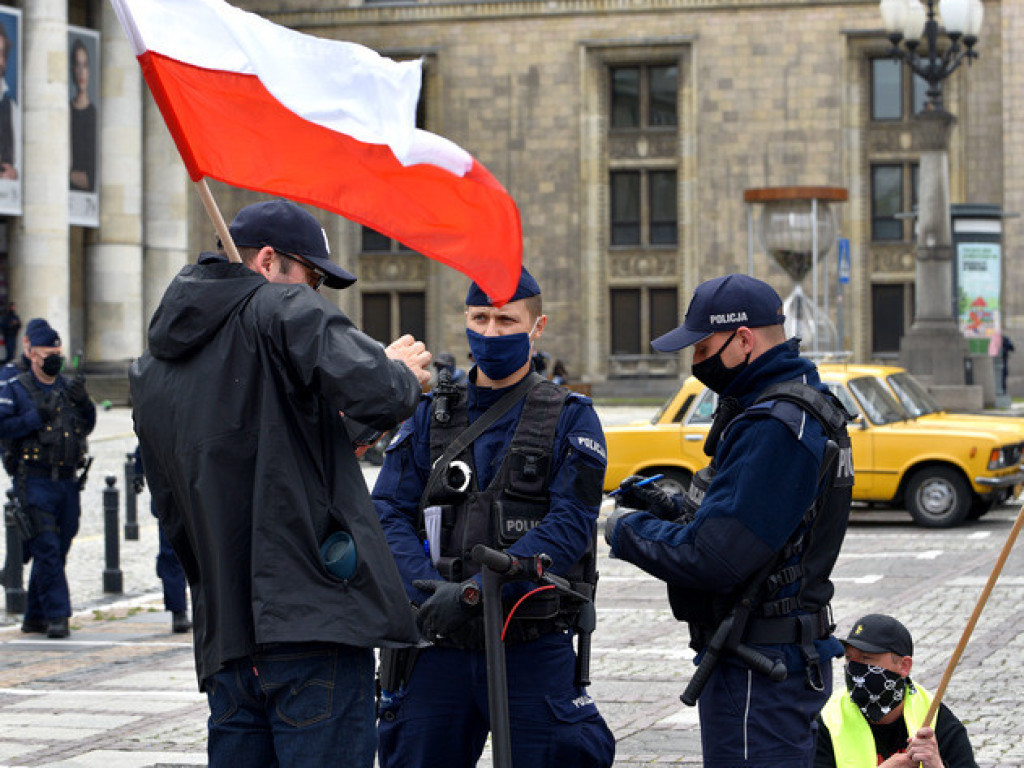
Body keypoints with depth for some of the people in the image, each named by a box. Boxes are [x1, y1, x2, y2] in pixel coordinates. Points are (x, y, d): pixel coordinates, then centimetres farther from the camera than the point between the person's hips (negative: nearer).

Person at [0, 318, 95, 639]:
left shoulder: (68, 387, 14)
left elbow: (87, 426, 12)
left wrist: (84, 403, -6)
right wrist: (36, 418, -19)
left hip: (67, 481, 6)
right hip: (34, 481, -6)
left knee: (57, 550, 10)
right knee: (47, 549, -13)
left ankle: (35, 617, 20)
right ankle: (56, 615, -11)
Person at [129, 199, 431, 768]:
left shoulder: (151, 370, 20)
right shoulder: (283, 310, -3)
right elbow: (374, 395, -19)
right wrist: (403, 372, 4)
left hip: (223, 631, 7)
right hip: (313, 611, -7)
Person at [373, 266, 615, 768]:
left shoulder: (570, 419, 2)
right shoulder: (431, 416, 12)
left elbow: (569, 527, -10)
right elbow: (388, 515, 2)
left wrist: (474, 591, -19)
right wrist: (431, 592, -17)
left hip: (533, 649, -3)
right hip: (439, 646, 3)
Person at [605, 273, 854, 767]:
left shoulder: (773, 429, -22)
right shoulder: (799, 406, 14)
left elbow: (712, 558, -25)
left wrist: (629, 530, -8)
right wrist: (670, 508, 9)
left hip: (757, 672, -11)